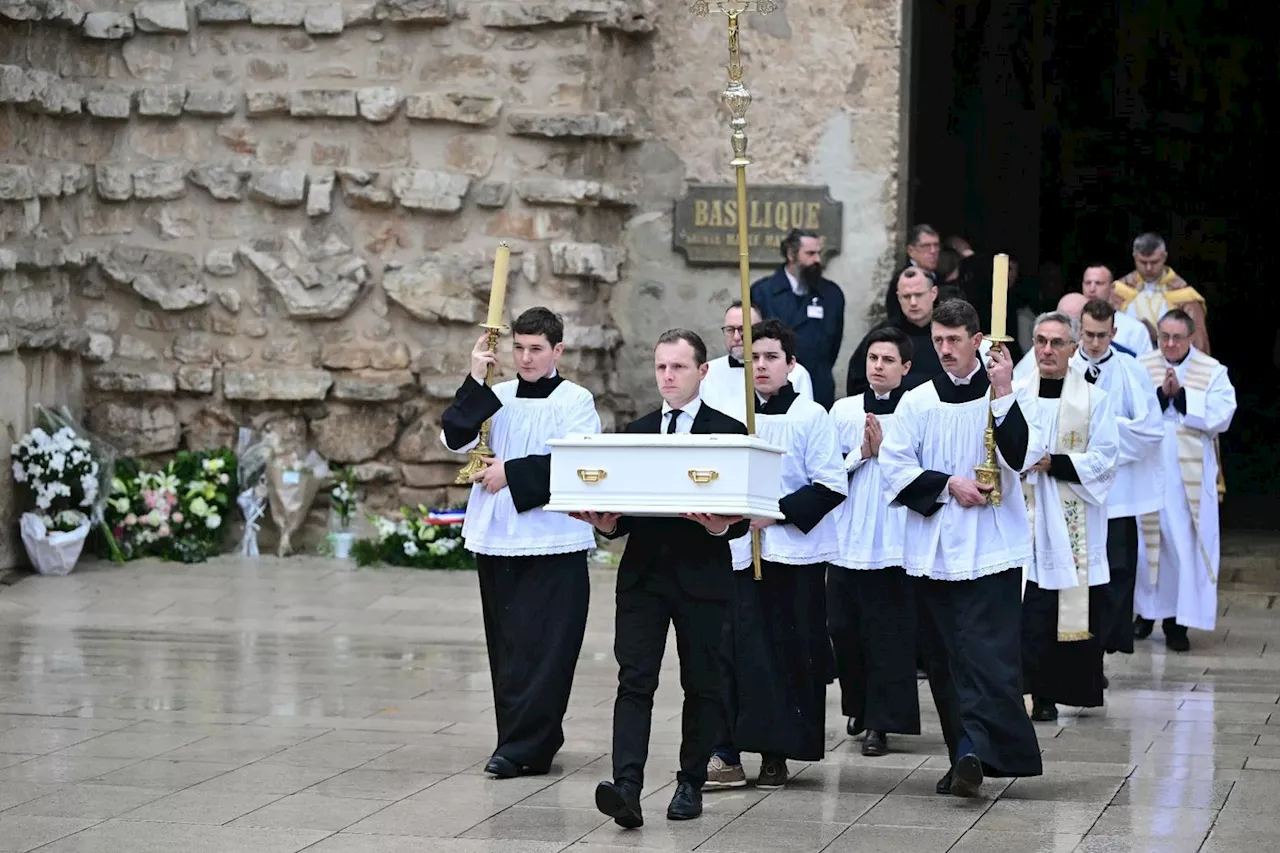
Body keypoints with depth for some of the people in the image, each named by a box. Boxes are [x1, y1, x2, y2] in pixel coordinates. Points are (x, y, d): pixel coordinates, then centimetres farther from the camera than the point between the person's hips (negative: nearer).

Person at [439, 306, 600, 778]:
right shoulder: (497, 397, 11)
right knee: (507, 645, 8)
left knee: (542, 644, -7)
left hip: (552, 540, -5)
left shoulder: (575, 401, -2)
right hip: (496, 539, 5)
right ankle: (533, 740, 17)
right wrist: (475, 381, -9)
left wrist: (512, 473, -13)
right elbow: (456, 438, -1)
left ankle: (524, 747, -6)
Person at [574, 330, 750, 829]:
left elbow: (743, 515, -2)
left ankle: (691, 784, 20)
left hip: (702, 576, -2)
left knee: (701, 684, 7)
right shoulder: (636, 432, 13)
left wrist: (720, 528, -23)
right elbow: (625, 508, 13)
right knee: (635, 681, -9)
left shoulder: (729, 433, 1)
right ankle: (627, 788, -18)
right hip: (644, 575, 2)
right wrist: (608, 523, -8)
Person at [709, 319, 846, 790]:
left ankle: (777, 755, 10)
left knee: (792, 654, 2)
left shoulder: (812, 417, -2)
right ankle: (728, 754, -6)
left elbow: (832, 486, -8)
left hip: (796, 552, -3)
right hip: (741, 551, 3)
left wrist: (779, 512, -15)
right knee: (737, 650, -5)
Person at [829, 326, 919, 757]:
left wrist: (884, 450, -14)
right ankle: (859, 705, 28)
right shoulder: (843, 411, 9)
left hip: (895, 541, -4)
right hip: (847, 539, 4)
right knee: (843, 627, 7)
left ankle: (880, 723, 4)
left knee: (889, 634, -2)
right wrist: (860, 453, -7)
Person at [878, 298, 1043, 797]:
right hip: (932, 547, 4)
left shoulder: (1010, 397, 3)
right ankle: (967, 758, 15)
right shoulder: (917, 402, 8)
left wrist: (1003, 396, -18)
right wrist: (948, 485, -10)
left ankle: (974, 752, -24)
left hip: (991, 547, -3)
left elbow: (1024, 457, -12)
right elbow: (894, 467, 1)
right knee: (943, 657, 7)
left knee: (987, 652, -15)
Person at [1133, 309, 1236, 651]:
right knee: (1146, 539, 4)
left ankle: (1176, 619, 4)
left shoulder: (1212, 372, 3)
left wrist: (1180, 395, -14)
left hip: (1190, 474, -1)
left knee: (1184, 543, -2)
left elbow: (1221, 416, -9)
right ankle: (1146, 610, 18)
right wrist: (1160, 394, -17)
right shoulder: (1141, 368, 5)